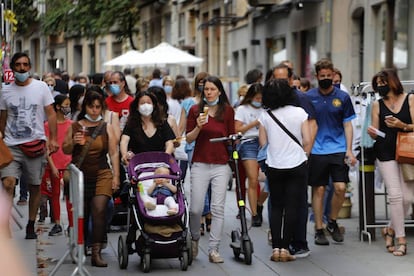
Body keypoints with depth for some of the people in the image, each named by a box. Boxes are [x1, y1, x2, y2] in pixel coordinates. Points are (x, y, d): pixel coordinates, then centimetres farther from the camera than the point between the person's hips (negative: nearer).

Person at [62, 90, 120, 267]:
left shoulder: (106, 128, 5)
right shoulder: (74, 127, 6)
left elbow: (113, 153, 4)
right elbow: (65, 150, 11)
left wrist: (116, 176, -2)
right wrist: (73, 142, -11)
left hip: (102, 175, -1)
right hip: (79, 176, 2)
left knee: (99, 210, -18)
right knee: (81, 213, 8)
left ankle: (96, 253, -19)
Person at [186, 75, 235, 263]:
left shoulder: (228, 111, 5)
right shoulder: (195, 110, 4)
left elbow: (231, 137, 11)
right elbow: (189, 138, 4)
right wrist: (198, 127, -13)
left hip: (221, 165, 0)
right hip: (200, 164, 0)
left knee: (218, 208, -4)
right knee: (196, 208, -3)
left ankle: (213, 250, 2)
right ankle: (194, 239, 25)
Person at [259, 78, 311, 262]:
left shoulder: (265, 116, -2)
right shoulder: (299, 112, -4)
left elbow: (263, 143, 1)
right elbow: (307, 141, -5)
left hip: (274, 167, 1)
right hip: (297, 166, -1)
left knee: (276, 207, 10)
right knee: (292, 207, 3)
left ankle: (276, 248, 5)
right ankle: (285, 248, 0)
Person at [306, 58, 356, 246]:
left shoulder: (342, 97, 3)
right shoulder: (308, 97, 2)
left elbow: (347, 125, 6)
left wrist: (349, 150, -2)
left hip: (338, 149, 0)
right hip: (316, 151, 0)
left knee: (340, 188, -8)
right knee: (318, 190, 3)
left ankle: (332, 222, 15)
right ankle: (319, 229, 13)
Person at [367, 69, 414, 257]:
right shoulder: (377, 105, 8)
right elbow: (376, 134, 9)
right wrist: (372, 133, -13)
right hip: (386, 153, 0)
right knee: (395, 195, -8)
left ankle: (391, 229, 20)